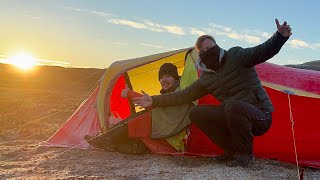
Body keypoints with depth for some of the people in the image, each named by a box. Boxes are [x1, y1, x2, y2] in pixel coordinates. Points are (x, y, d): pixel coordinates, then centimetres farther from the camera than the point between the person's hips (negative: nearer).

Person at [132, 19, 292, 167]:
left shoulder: (235, 56, -9)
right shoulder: (205, 79, 7)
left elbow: (261, 52, -23)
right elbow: (184, 95, 11)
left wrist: (280, 37, -43)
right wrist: (154, 101, 9)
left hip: (261, 117, -6)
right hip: (236, 118, 6)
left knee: (232, 105, -37)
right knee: (196, 113, -6)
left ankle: (245, 154, -14)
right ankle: (233, 150, 1)